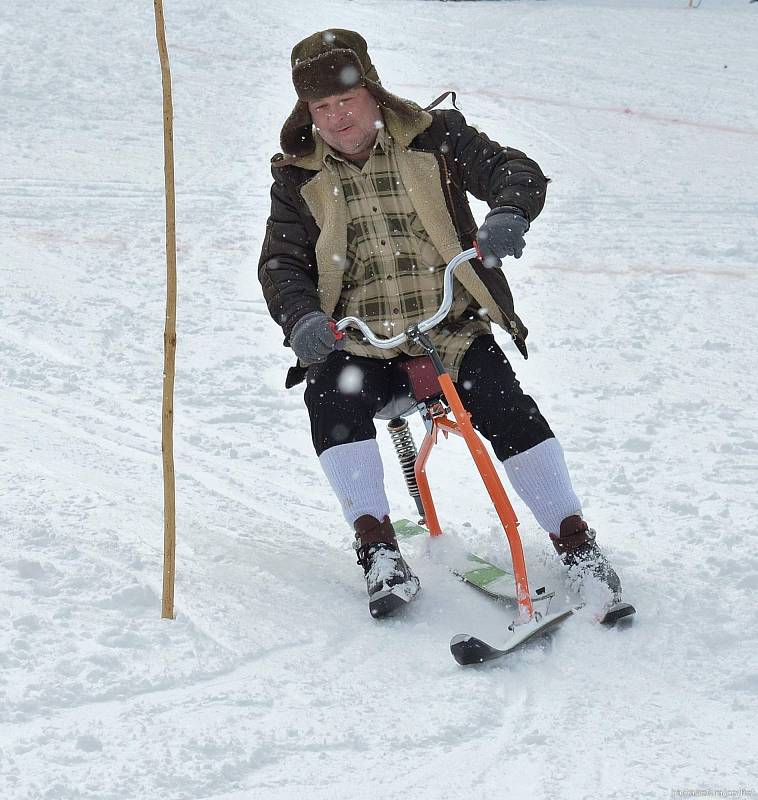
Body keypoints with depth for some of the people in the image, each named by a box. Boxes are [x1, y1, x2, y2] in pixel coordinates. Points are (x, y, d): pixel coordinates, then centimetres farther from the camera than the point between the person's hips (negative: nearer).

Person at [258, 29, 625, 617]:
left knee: (507, 409, -24)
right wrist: (301, 318, -20)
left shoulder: (433, 138, 2)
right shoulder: (299, 177, 6)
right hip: (357, 341, 1)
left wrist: (508, 214, -28)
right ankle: (377, 546, -22)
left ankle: (575, 542, -12)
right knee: (332, 397, -30)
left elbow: (516, 171, -3)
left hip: (453, 329, -1)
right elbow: (281, 263, 2)